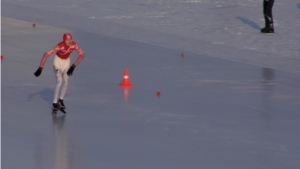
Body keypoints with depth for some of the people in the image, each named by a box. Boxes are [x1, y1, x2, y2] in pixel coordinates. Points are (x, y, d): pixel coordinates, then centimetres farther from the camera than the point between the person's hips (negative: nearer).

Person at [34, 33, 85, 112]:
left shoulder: (74, 45, -24)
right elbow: (46, 54, -39)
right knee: (59, 81, -17)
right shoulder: (60, 46, -36)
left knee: (65, 82, -2)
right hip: (58, 61, -4)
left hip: (66, 61, 4)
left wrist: (73, 66, -17)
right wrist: (40, 68, -42)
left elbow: (82, 55, -11)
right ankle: (54, 103, -11)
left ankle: (61, 100, 20)